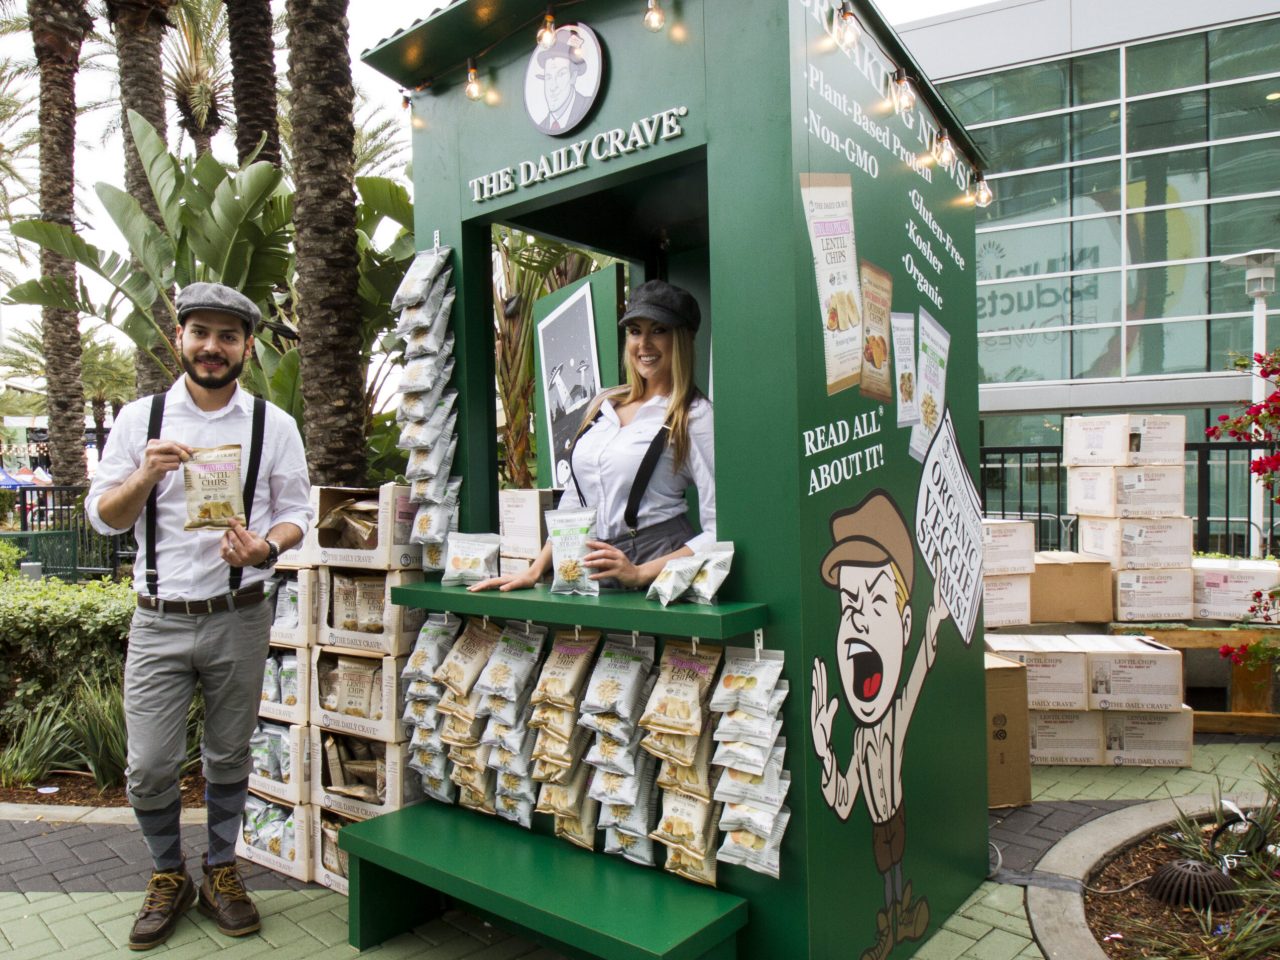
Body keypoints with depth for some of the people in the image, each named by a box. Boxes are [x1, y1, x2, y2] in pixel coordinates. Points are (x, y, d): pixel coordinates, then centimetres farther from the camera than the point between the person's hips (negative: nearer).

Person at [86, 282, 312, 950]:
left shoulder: (273, 425, 1)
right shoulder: (140, 418, 3)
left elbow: (296, 511, 2)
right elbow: (102, 517, 3)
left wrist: (267, 546, -19)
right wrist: (146, 476, -16)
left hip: (238, 619, 0)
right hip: (158, 620, 1)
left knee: (229, 759, 12)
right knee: (149, 768, 4)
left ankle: (221, 873, 33)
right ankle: (168, 879, 29)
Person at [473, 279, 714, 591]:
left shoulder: (695, 416, -2)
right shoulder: (604, 404, 17)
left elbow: (719, 530, -8)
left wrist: (640, 573, -15)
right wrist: (534, 571, 15)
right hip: (595, 578, 5)